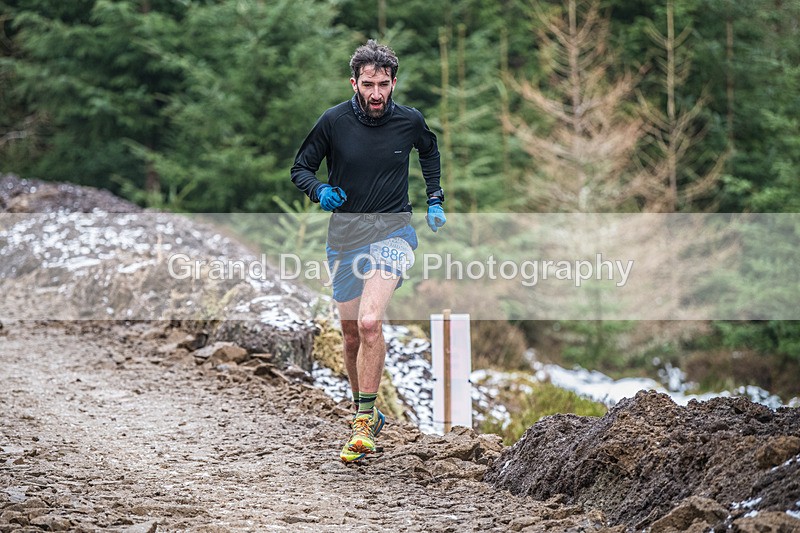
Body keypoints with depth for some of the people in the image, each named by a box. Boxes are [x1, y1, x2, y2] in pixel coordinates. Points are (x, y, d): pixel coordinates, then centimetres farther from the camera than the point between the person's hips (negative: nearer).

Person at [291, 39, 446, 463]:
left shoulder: (409, 121, -3)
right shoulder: (334, 121, -7)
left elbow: (430, 152, 20)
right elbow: (301, 168, 3)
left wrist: (435, 201, 14)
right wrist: (319, 191, -17)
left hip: (392, 231, -2)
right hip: (345, 234, 2)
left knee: (369, 322, -24)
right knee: (351, 334, 11)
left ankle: (364, 421, -18)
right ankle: (367, 414, 33)